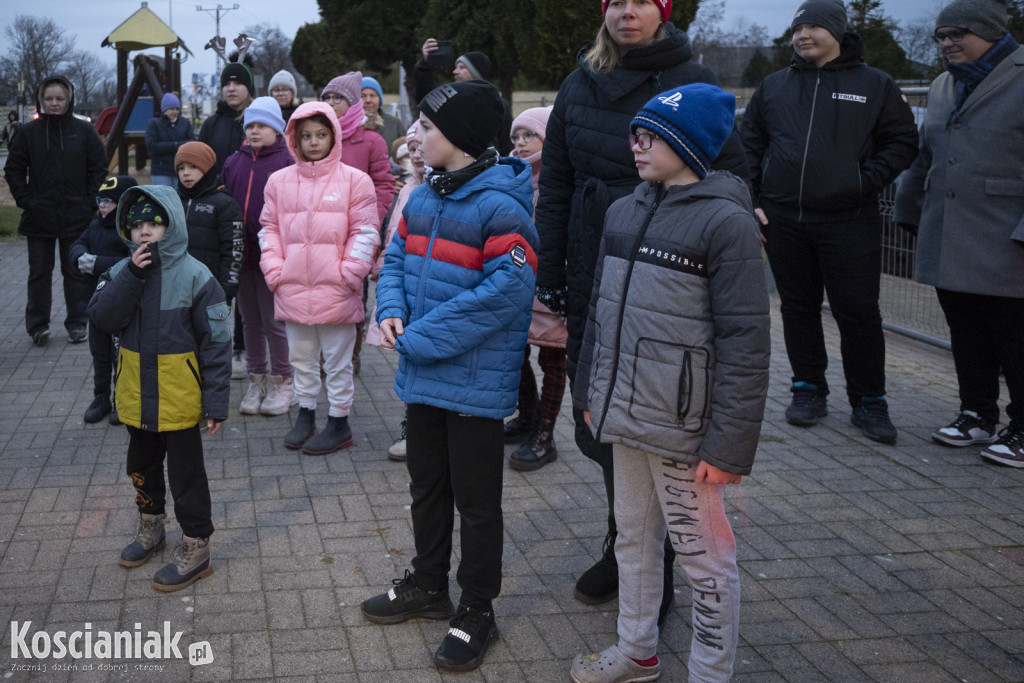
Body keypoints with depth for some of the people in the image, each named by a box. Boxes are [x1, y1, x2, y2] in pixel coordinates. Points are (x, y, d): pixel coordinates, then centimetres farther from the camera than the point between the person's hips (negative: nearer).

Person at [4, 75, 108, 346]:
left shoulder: (84, 131, 1)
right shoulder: (28, 132, 2)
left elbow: (99, 168, 4)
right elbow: (13, 169, 7)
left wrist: (89, 201, -4)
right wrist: (25, 200, -3)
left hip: (76, 217, 0)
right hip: (38, 218, 1)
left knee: (75, 272, 8)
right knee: (39, 273, 7)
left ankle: (77, 324, 17)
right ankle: (37, 325, 15)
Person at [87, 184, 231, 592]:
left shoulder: (195, 277, -14)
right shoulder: (121, 273, 1)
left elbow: (216, 344, -13)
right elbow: (103, 318, -14)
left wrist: (216, 403, -15)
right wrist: (132, 275, -23)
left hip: (180, 401, -5)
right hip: (137, 400, 6)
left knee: (185, 474, 6)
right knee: (142, 467, 22)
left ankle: (195, 547, 20)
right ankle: (151, 528, 44)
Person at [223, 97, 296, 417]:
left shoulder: (287, 163, -6)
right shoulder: (234, 162, 12)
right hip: (241, 255, 6)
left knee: (273, 320, 0)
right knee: (250, 321, 14)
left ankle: (282, 381, 17)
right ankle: (256, 380, 27)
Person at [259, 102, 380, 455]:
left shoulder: (354, 180, -3)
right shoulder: (279, 181, 8)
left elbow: (365, 233, -4)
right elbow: (269, 228, 12)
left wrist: (348, 274, -10)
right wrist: (274, 270, 1)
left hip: (336, 291, -4)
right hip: (293, 289, 4)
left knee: (337, 360, 5)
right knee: (301, 357, 16)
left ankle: (339, 423, 17)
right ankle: (306, 415, 31)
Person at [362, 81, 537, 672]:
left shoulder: (500, 206, -19)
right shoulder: (423, 197, 8)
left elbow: (505, 289, -25)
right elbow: (397, 258, 15)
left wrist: (421, 338, -22)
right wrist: (392, 311, -7)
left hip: (475, 380, -8)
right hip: (424, 377, 8)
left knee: (476, 501, 6)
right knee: (427, 485, 22)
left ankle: (478, 612, 22)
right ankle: (429, 586, 40)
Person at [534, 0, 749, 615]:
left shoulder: (693, 82, -3)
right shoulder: (581, 85, 10)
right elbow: (555, 187, 12)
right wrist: (550, 274, 8)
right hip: (594, 280, 4)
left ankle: (654, 569, 18)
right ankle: (623, 549, 29)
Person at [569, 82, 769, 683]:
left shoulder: (727, 221, -13)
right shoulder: (625, 212, 9)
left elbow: (745, 343, -16)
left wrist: (729, 443, -18)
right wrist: (591, 393, 17)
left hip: (681, 426, -7)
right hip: (625, 412, 7)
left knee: (704, 554, 5)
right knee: (634, 536, 20)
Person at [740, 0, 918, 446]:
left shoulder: (874, 85, 4)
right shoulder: (773, 87, 12)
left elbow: (902, 143, 4)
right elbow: (749, 145, 16)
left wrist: (865, 182, -10)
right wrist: (750, 198, 5)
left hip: (849, 222, -3)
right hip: (782, 221, 3)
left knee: (857, 312, -2)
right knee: (798, 308, 10)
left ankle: (868, 401, 11)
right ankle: (808, 389, 24)